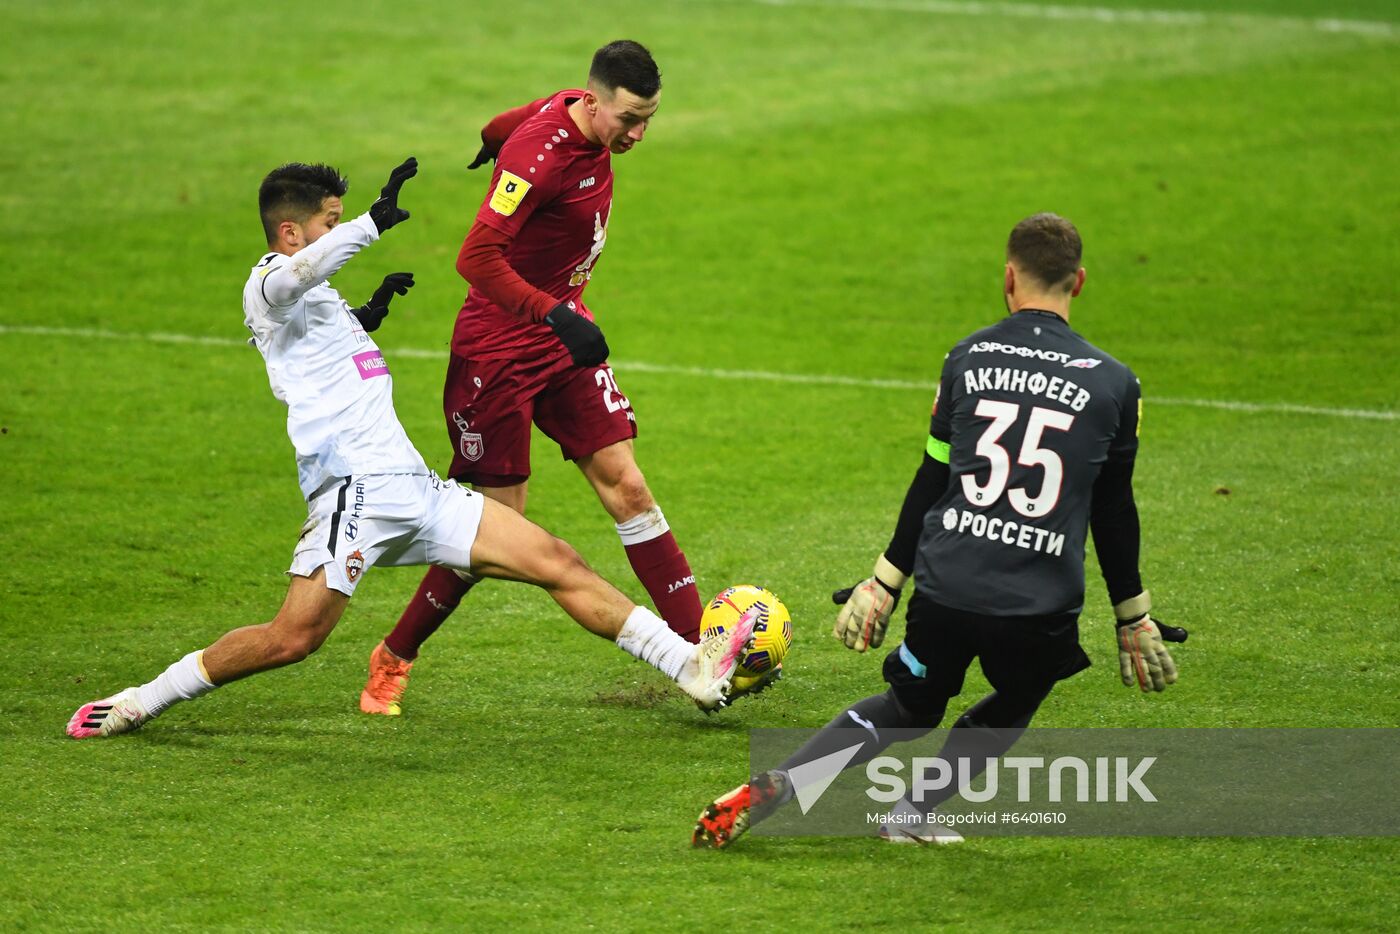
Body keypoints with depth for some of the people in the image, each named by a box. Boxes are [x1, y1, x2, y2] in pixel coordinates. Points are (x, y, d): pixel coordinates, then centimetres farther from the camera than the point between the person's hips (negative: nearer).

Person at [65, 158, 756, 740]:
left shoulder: (318, 298, 27)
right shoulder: (268, 284, -1)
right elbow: (298, 272, -28)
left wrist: (366, 316, 39)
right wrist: (374, 222, -38)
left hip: (413, 490, 9)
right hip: (354, 485, -9)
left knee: (557, 563, 1)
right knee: (294, 637, -19)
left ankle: (693, 669, 0)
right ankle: (141, 703, -3)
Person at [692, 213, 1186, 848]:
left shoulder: (967, 359, 6)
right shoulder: (1113, 382, 4)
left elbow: (931, 481, 10)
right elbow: (1114, 511, 11)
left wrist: (885, 582, 18)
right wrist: (1133, 619, 22)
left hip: (946, 583, 1)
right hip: (1041, 606, -1)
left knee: (912, 705, 23)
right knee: (1010, 708, 28)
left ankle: (771, 787, 7)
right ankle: (916, 809, 7)